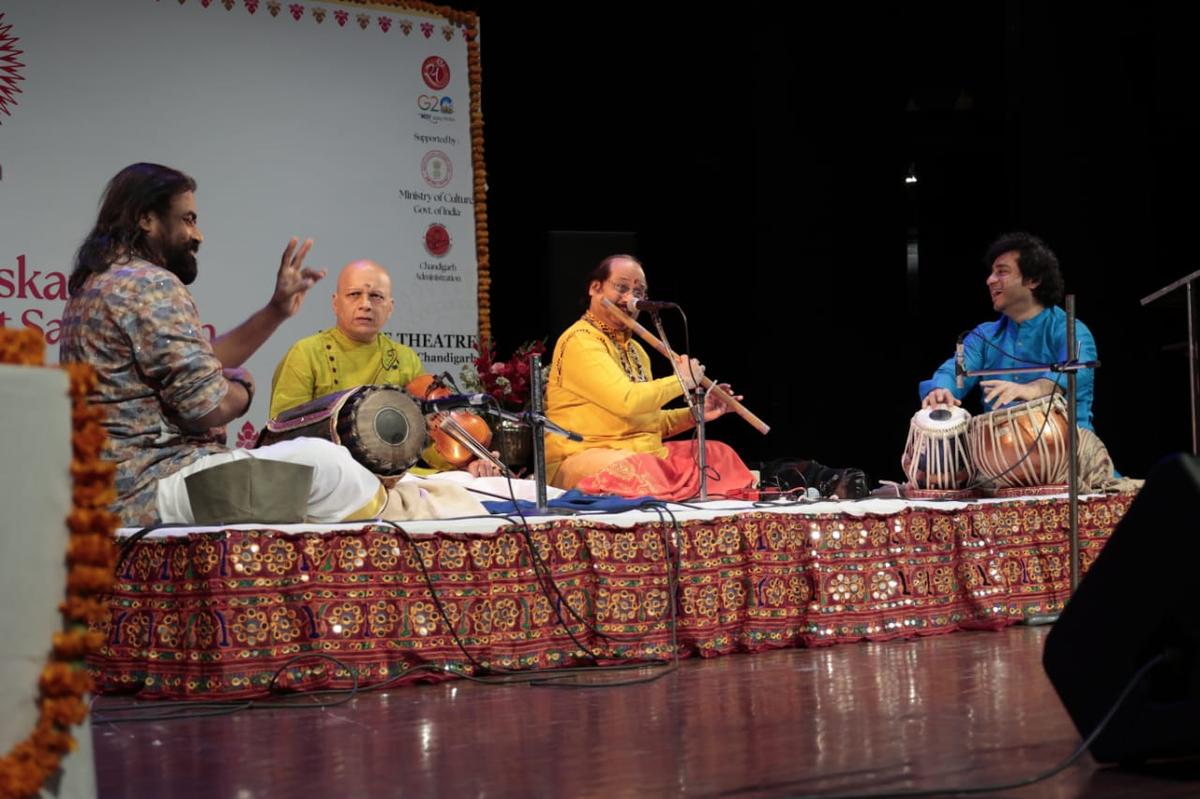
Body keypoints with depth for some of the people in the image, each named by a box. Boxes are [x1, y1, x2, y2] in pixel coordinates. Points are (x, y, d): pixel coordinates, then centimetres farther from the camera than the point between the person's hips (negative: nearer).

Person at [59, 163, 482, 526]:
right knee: (319, 459, -15)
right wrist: (240, 388, 3)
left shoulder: (101, 284, 19)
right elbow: (210, 406, -20)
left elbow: (195, 364, 19)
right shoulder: (150, 285, -14)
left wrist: (276, 311, 14)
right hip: (151, 489, -11)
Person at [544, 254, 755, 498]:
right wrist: (682, 381, -10)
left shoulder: (634, 349, 21)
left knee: (717, 454, 3)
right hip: (585, 458, -10)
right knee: (638, 470, -39)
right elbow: (626, 401, -24)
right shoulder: (581, 341, -11)